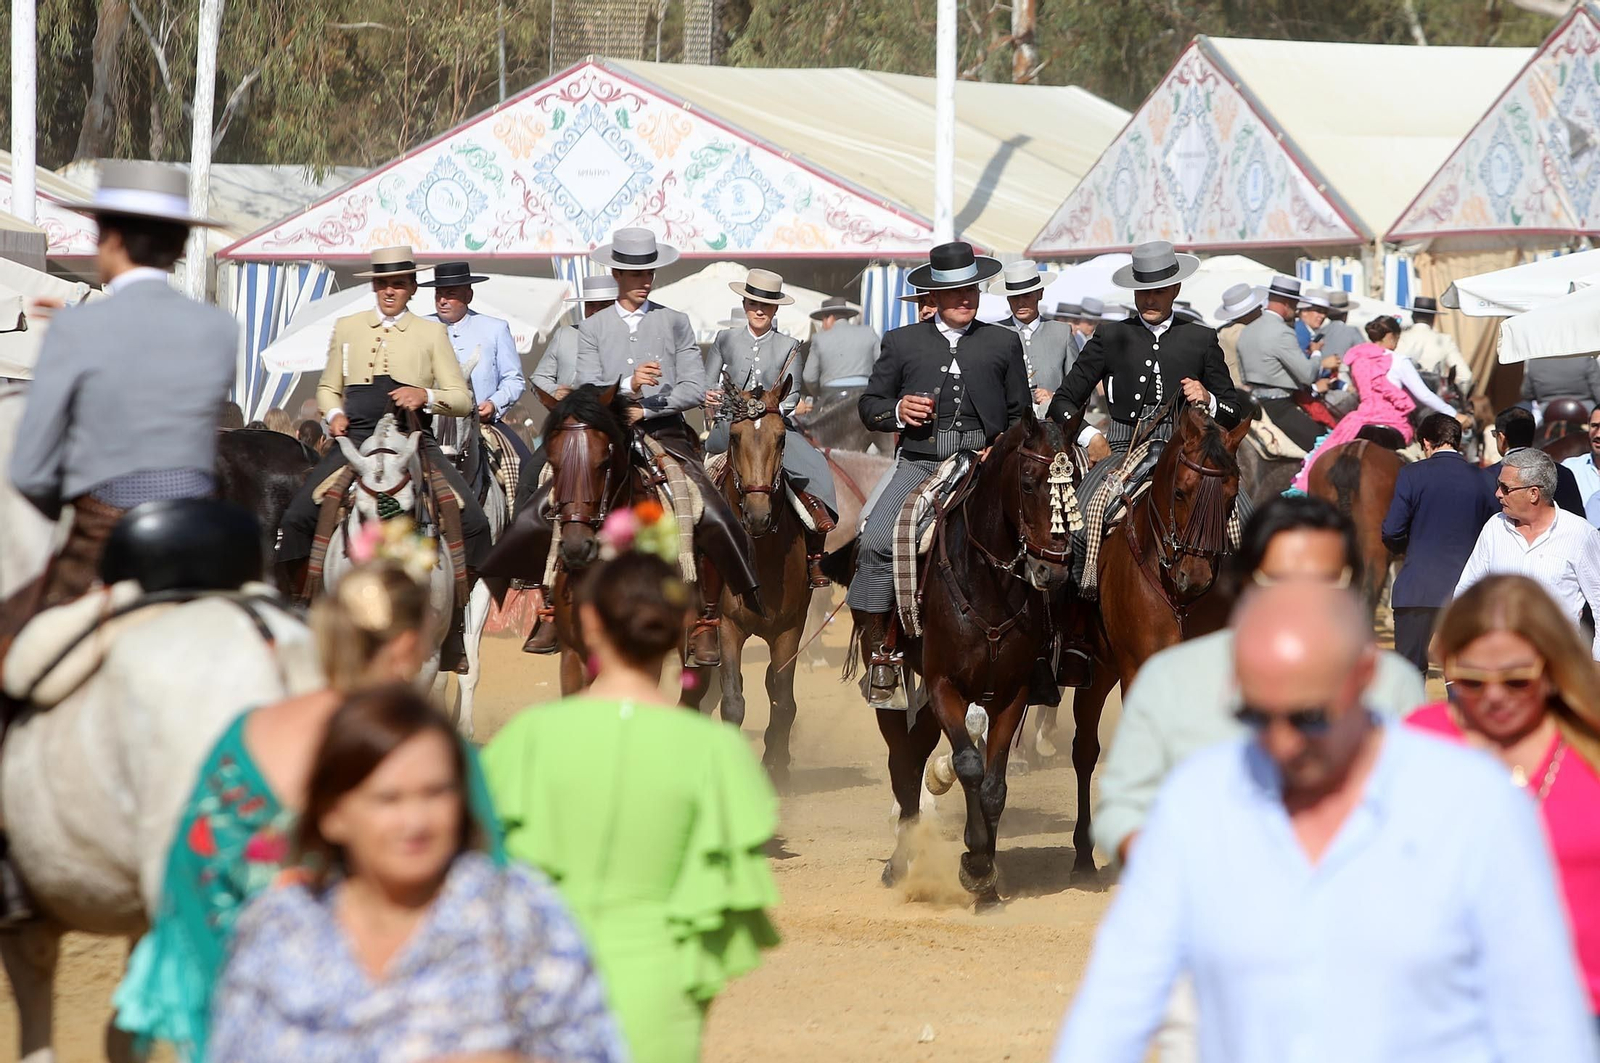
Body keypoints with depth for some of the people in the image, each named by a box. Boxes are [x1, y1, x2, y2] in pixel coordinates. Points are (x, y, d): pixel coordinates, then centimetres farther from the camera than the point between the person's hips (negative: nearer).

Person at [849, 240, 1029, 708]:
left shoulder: (1004, 343, 16)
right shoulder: (902, 343, 15)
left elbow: (1021, 415, 19)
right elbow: (870, 406, 17)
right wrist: (898, 411, -6)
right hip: (918, 465, 0)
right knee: (877, 541, -24)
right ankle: (877, 648, -15)